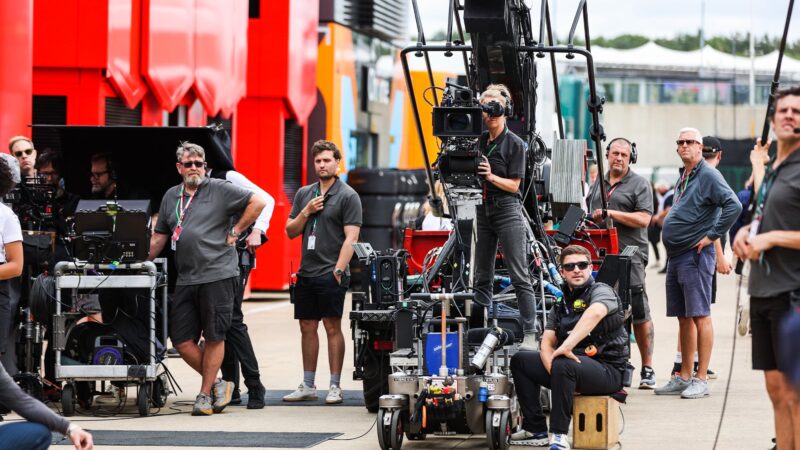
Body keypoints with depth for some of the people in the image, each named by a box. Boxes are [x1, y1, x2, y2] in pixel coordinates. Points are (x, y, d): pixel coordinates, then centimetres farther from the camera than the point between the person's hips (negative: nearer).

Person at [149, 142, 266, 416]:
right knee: (182, 340, 1)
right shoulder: (171, 197, 16)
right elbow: (160, 236, 22)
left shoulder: (219, 190, -1)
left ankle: (205, 394, 10)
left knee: (214, 338, 1)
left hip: (218, 275, -6)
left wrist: (235, 231, -3)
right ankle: (217, 385, 15)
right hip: (185, 279, 6)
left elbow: (257, 203, -3)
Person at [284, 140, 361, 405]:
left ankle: (335, 387, -2)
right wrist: (306, 211, -2)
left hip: (331, 273, -6)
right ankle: (308, 386, 16)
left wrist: (339, 269, -17)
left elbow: (351, 237, -9)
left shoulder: (347, 196, -3)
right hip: (306, 273, 6)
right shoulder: (304, 194, 15)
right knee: (307, 328, 9)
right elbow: (291, 232, 15)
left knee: (332, 327, -5)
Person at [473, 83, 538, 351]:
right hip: (482, 210, 6)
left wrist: (491, 177, -22)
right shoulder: (479, 141, 11)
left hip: (507, 210, -6)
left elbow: (513, 184, -7)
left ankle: (530, 335, -10)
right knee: (482, 277, 7)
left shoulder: (514, 144, -4)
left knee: (519, 276, -8)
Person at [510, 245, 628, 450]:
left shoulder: (602, 291, -7)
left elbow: (595, 313, -32)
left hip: (608, 370, -8)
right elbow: (547, 343, 6)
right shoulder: (561, 305, 16)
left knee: (563, 365, -37)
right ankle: (536, 430, 4)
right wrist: (551, 366, -18)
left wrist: (566, 347, -41)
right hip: (577, 364, 8)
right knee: (520, 361, 7)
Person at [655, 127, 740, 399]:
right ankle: (684, 378, 16)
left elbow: (733, 206, -21)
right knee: (683, 318, 12)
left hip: (696, 255, -9)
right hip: (676, 255, 9)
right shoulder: (683, 177, 18)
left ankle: (701, 380, -8)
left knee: (700, 315, -8)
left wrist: (712, 235, -17)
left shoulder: (708, 175, -10)